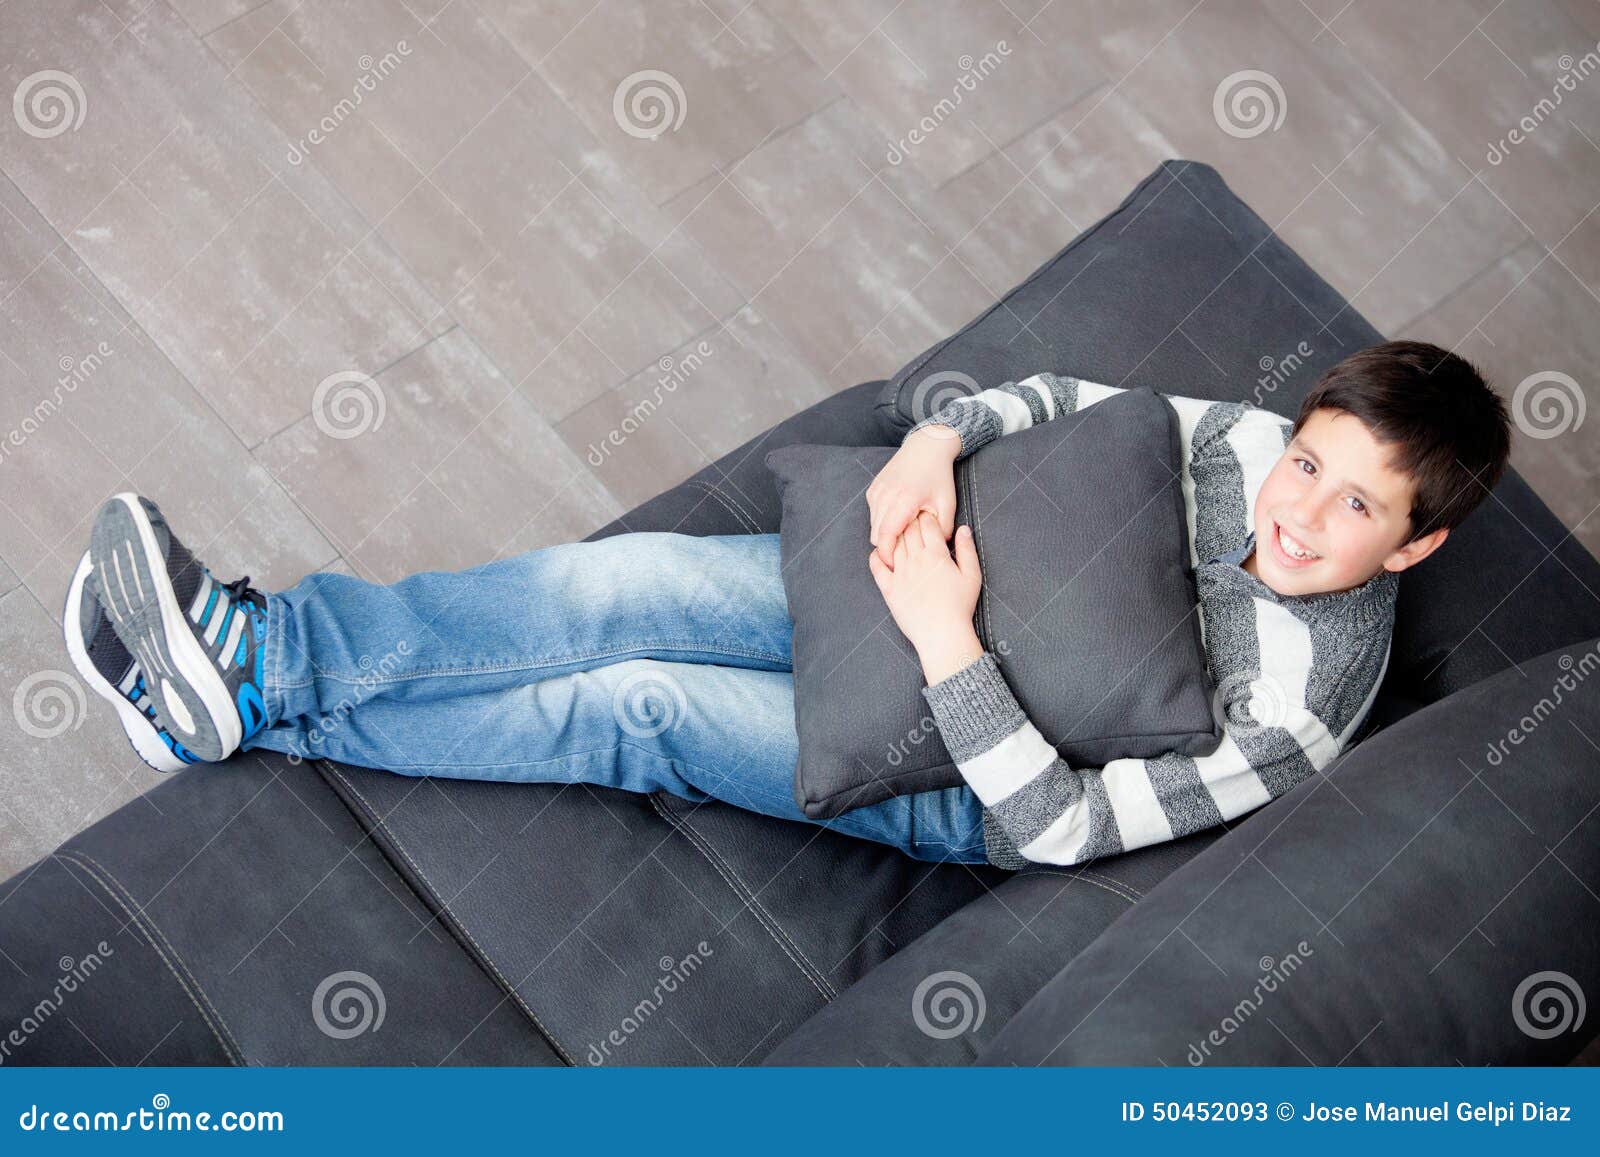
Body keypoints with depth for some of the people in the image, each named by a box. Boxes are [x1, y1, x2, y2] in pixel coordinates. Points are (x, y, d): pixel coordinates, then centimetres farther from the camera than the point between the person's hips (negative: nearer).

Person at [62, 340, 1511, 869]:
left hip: (973, 785, -5)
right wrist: (941, 436, -15)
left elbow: (1061, 827, -28)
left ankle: (251, 708, -8)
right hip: (946, 591, 6)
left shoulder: (1299, 701, -25)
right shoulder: (1251, 437, -7)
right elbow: (1063, 396, 5)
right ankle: (266, 644, -12)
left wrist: (948, 645, -32)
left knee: (637, 712, -18)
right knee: (615, 586, -16)